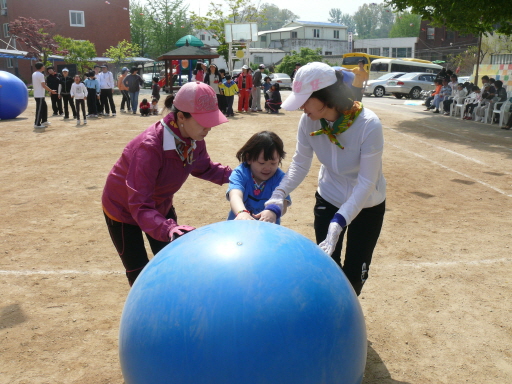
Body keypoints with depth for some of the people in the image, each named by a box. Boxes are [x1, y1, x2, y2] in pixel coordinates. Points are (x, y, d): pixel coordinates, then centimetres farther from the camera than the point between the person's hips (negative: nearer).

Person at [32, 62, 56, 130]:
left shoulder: (34, 74, 14)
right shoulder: (40, 75, -15)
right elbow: (43, 85, -19)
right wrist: (51, 91, -12)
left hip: (37, 94, 10)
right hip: (40, 95, -10)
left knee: (44, 107, 18)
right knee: (39, 109, -6)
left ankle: (44, 121, 25)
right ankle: (37, 124, -4)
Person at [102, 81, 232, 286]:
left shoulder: (195, 139, -18)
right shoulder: (149, 147, -39)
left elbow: (203, 167, 4)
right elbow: (139, 206, -41)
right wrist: (167, 229, -58)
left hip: (160, 205, 6)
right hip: (124, 209, -6)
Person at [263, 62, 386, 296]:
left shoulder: (369, 125, -32)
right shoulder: (308, 121, -20)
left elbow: (366, 183, -29)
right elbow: (300, 164, -9)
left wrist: (339, 222, -39)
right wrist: (280, 194, -26)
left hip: (367, 205, -2)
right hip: (328, 200, 3)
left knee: (354, 272, 9)